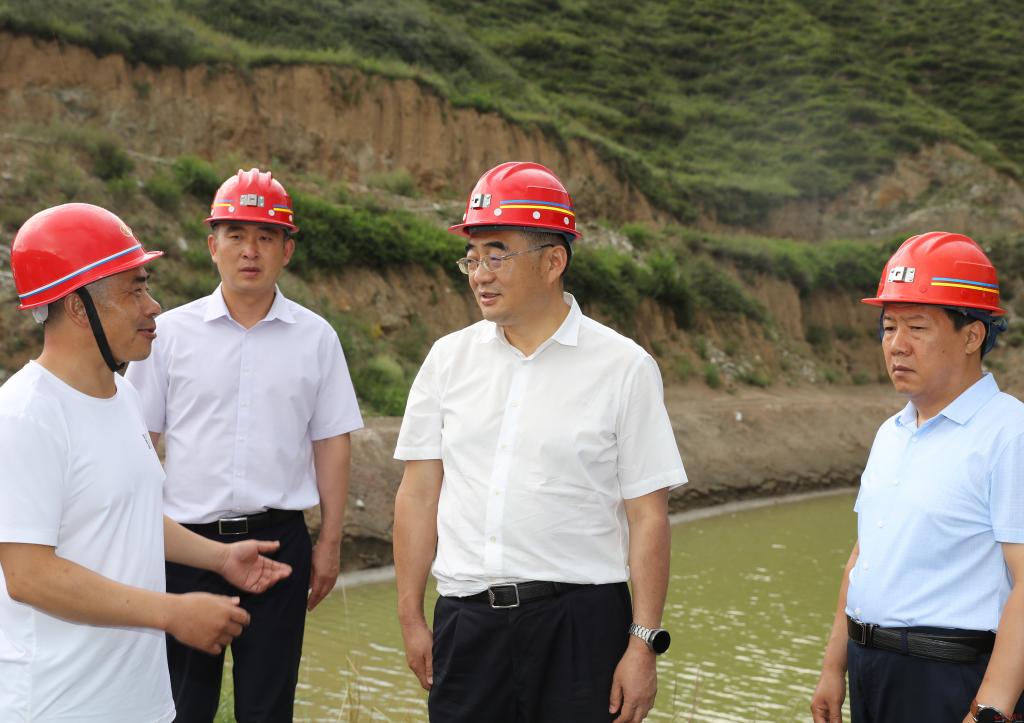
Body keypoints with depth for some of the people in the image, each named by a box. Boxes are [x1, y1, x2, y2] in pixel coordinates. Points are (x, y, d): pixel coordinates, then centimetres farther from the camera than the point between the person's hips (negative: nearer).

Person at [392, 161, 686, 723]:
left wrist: (643, 644, -7)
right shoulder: (449, 359, 7)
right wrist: (411, 618, 6)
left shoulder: (624, 368, -3)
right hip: (464, 619, 3)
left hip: (580, 621, -3)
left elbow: (647, 517, -4)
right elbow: (418, 492, 8)